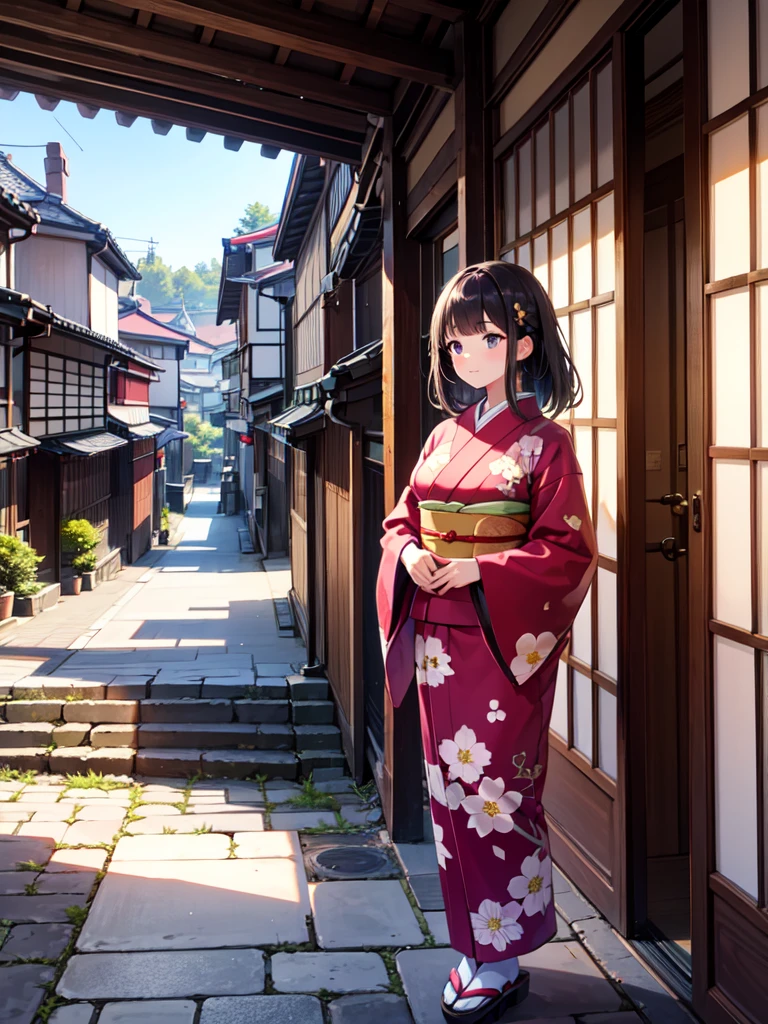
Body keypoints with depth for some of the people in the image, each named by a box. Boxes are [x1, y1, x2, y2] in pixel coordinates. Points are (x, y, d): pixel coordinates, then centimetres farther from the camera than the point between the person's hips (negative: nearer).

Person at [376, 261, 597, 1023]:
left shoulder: (543, 441, -8)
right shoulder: (444, 437, 10)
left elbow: (569, 550, -12)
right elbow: (401, 519, 15)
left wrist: (481, 570, -20)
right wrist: (408, 555, -7)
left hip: (505, 644, -6)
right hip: (438, 641, 6)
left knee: (495, 793, -1)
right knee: (451, 790, 12)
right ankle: (474, 947, 27)